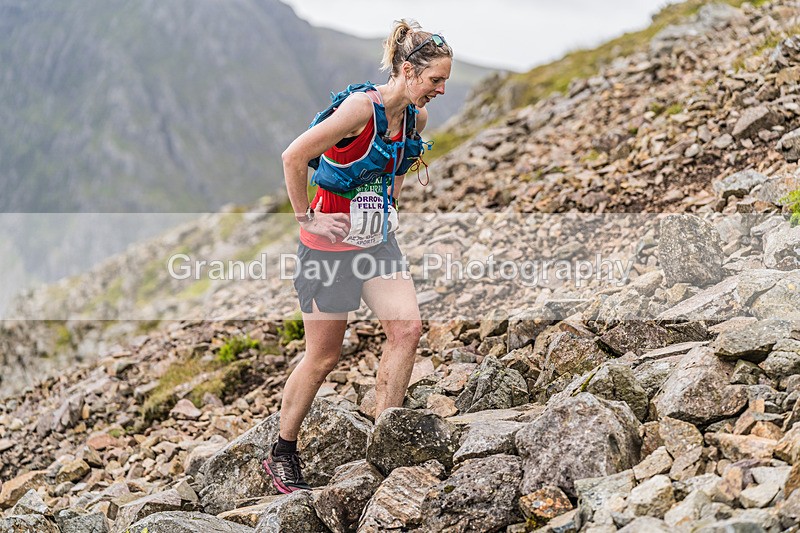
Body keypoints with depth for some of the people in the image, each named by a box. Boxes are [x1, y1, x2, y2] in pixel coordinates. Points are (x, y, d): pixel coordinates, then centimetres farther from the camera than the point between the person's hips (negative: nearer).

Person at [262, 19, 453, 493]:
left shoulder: (415, 118, 2)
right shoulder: (362, 108, -23)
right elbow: (294, 157, -22)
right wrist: (306, 218, -15)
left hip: (378, 240, 7)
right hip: (332, 242, -7)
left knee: (408, 329, -7)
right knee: (324, 356, 2)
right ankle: (282, 454, 21)